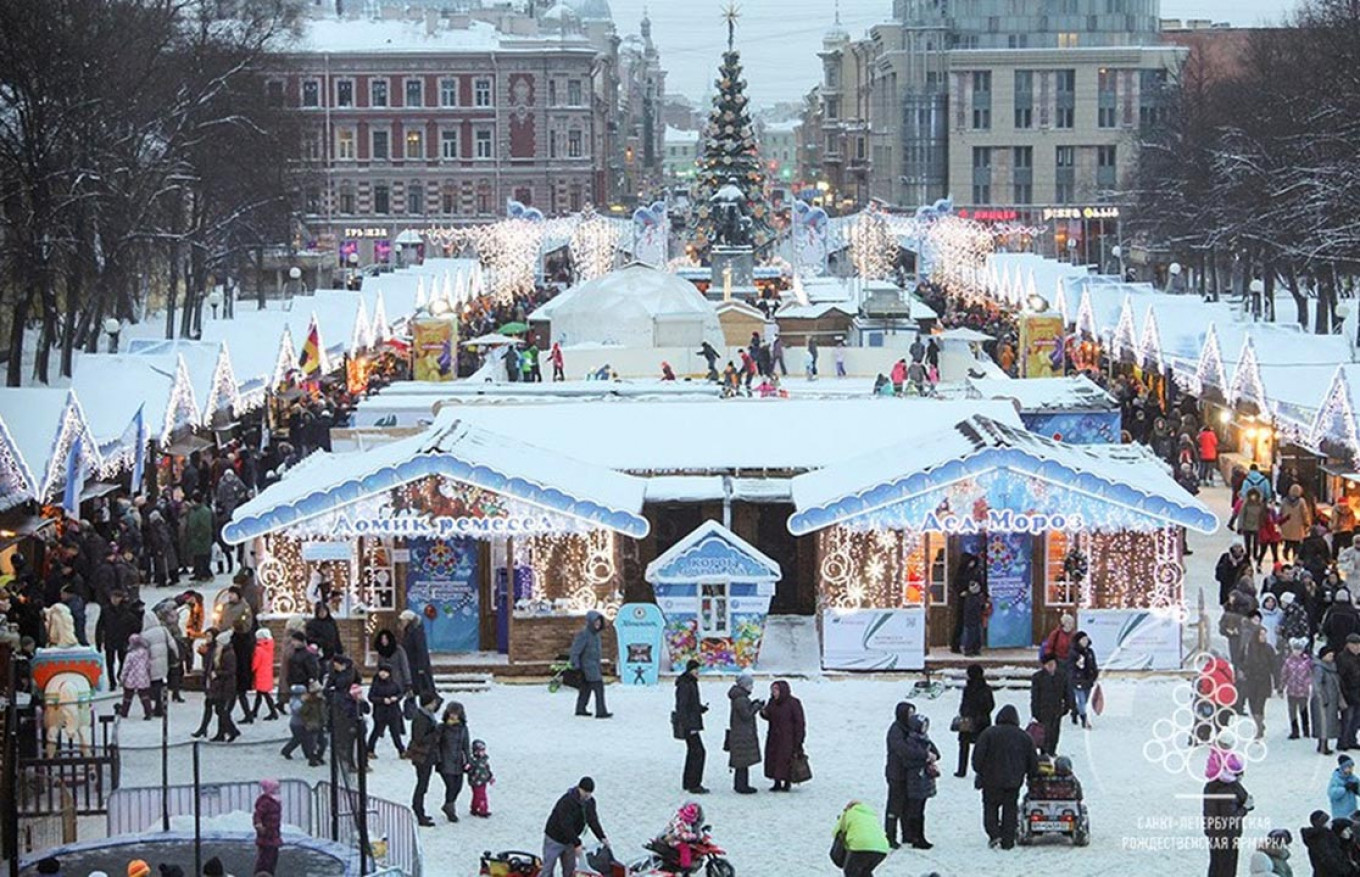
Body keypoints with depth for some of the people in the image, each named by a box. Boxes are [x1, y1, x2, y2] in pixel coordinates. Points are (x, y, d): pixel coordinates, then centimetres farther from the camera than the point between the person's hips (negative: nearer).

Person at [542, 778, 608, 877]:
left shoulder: (589, 802, -5)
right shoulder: (567, 801, -30)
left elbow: (592, 820, 0)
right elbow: (566, 825, -31)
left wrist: (602, 837, -12)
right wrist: (577, 844, -31)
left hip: (569, 841, 7)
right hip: (554, 839, -7)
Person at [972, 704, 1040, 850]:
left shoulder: (988, 734, -6)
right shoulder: (1024, 737, 5)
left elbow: (978, 756, -7)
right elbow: (1033, 761, 10)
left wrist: (979, 772, 7)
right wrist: (1031, 775, 26)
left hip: (992, 779, -3)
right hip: (1014, 781, 3)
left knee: (991, 806, 10)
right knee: (1010, 809, 10)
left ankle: (994, 833, -9)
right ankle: (1007, 841, 7)